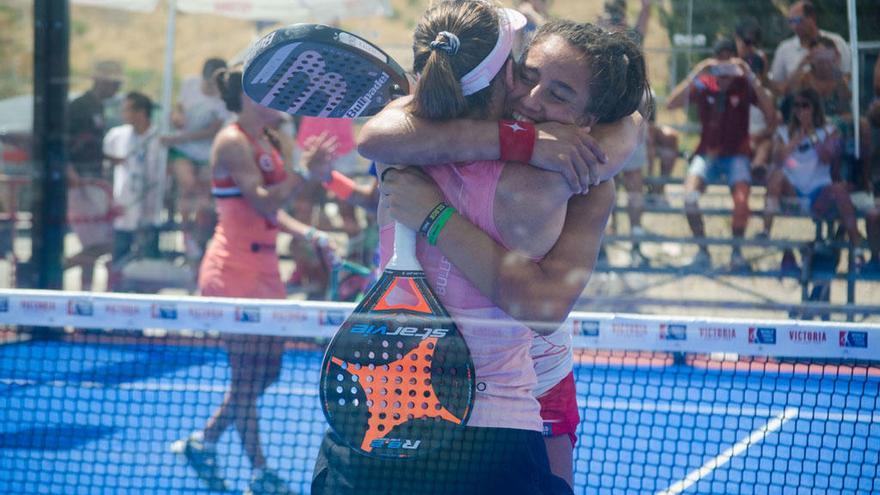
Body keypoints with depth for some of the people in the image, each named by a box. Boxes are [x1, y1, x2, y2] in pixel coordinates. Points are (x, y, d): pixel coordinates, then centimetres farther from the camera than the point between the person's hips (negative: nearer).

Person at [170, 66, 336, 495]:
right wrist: (304, 169, -28)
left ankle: (202, 442, 27)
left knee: (267, 370, 12)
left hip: (263, 267, 9)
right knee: (249, 374, -3)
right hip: (234, 271, -9)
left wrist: (305, 233, 5)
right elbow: (263, 203, -23)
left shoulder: (271, 141, 12)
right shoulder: (232, 142, -13)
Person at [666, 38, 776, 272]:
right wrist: (695, 75, -20)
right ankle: (702, 250, -8)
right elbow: (671, 103, -14)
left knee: (741, 201, -28)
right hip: (707, 153, 1)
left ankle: (737, 251, -4)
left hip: (736, 154, -1)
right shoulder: (703, 85, -1)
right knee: (690, 196, -27)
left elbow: (770, 113, -17)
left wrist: (751, 78, -23)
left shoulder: (744, 85, -2)